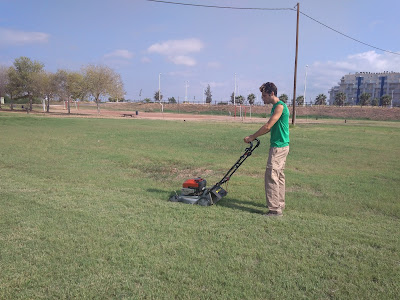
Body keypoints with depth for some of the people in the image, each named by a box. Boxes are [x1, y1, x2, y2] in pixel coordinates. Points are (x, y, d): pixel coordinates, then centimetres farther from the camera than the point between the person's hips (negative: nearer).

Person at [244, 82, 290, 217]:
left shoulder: (280, 106, -16)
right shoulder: (276, 107, 16)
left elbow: (268, 126, -19)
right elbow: (270, 127, 20)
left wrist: (252, 137, -11)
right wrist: (254, 136, 14)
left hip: (279, 146, -10)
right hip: (281, 146, 10)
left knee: (271, 176, -9)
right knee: (279, 175, 15)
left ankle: (275, 209, -5)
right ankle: (280, 204, 25)